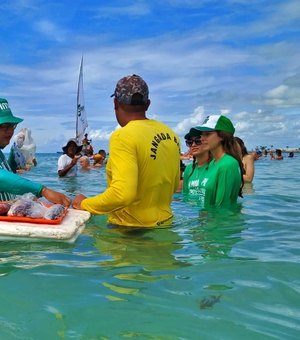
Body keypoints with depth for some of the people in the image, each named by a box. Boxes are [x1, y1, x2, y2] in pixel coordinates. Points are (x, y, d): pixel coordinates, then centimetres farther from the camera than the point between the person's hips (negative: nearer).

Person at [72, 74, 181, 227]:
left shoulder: (123, 136, -20)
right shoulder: (170, 134, 1)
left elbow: (123, 194, -30)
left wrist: (85, 204, -14)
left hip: (131, 228, -7)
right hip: (164, 223, 8)